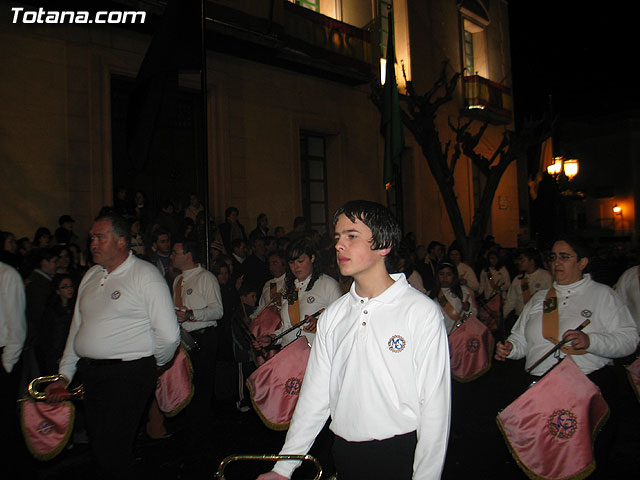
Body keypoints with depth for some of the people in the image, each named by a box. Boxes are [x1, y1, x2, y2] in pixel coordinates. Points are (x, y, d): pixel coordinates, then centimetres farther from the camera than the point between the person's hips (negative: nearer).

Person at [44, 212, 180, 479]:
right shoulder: (91, 276, 14)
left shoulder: (145, 275, -9)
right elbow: (77, 327, 19)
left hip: (128, 375, -7)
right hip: (90, 374, 7)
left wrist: (150, 365, 1)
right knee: (97, 446, 11)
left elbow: (169, 335, -13)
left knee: (111, 452, -9)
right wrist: (64, 374, 16)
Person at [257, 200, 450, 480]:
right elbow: (315, 396, 5)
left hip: (401, 455, -4)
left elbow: (434, 407, -12)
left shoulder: (422, 312, -12)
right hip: (344, 454, 5)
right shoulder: (332, 316, 2)